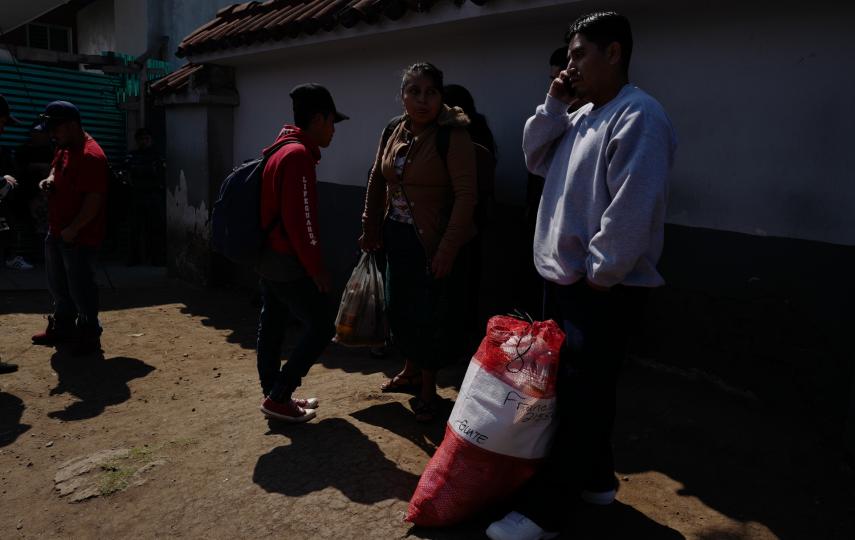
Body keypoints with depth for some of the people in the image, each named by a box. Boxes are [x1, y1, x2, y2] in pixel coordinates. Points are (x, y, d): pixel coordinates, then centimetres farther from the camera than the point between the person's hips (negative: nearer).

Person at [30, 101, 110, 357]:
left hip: (79, 236, -10)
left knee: (80, 288, -1)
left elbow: (94, 200, -25)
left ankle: (89, 335, 13)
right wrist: (50, 179, 5)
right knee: (58, 285, 20)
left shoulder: (91, 156, -22)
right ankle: (62, 327, 35)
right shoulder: (64, 147, 9)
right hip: (57, 231, 10)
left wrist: (73, 229, -22)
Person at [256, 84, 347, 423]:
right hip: (288, 261, -11)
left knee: (272, 325, 14)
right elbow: (300, 219, -23)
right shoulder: (299, 155, -18)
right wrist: (317, 267, -16)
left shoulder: (280, 150, 14)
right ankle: (278, 397, 3)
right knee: (321, 326, -3)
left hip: (268, 255, 11)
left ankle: (274, 394, 25)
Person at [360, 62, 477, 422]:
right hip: (397, 237, 6)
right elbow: (377, 182, 14)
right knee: (400, 308, 16)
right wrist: (371, 228, 12)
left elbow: (466, 194, -20)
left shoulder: (453, 136, -15)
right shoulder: (393, 131, 5)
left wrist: (448, 249, -23)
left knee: (430, 316, 3)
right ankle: (410, 372, 39)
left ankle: (428, 389, 23)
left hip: (433, 243, -6)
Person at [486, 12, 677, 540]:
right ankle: (595, 479, 36)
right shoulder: (582, 117, 15)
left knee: (581, 396, -1)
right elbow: (537, 158, 15)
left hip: (605, 289, -10)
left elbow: (632, 209, -23)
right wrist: (554, 106, 4)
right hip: (571, 279, 10)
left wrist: (599, 273, -20)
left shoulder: (638, 117, -16)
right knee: (584, 390, 19)